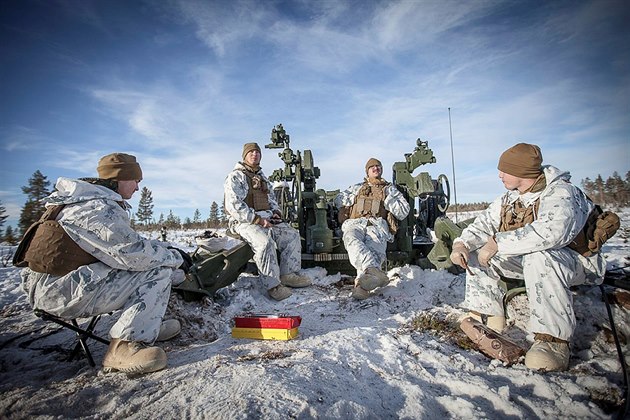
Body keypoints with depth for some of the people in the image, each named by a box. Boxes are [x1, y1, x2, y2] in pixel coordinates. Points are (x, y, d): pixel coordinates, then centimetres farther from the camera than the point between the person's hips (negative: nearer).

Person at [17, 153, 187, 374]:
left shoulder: (85, 200, 15)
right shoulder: (99, 208, -19)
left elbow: (124, 244, 16)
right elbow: (134, 254, -24)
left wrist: (165, 248, 6)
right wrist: (175, 257, -7)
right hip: (60, 292, -10)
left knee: (158, 258, 10)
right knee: (159, 270, -17)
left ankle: (150, 325, 8)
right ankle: (125, 345, -19)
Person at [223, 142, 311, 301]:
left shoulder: (262, 178, 23)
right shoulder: (235, 176, -2)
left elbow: (272, 199, 29)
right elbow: (233, 205, -15)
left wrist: (276, 211, 6)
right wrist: (256, 219, -21)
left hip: (266, 219, 8)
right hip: (244, 221, -7)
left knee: (292, 235, -9)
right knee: (264, 241, -34)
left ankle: (289, 274, -6)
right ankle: (273, 285, -27)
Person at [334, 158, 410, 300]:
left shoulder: (390, 189, 31)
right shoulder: (358, 187, 37)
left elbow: (404, 211, 18)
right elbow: (339, 200, 27)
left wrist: (386, 199, 9)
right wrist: (354, 197, 16)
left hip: (378, 224, -1)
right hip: (355, 224, 1)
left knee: (374, 250, -37)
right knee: (352, 241, -39)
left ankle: (362, 284, -61)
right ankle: (375, 271, -62)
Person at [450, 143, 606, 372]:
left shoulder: (560, 193, -22)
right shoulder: (509, 199, 4)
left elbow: (552, 231, -42)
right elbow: (484, 224, 2)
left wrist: (497, 243, -37)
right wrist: (462, 244, -19)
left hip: (574, 261, -8)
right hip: (525, 258, 8)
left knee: (538, 258, -40)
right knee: (476, 253, -3)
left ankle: (553, 340, -30)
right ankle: (487, 316, 1)